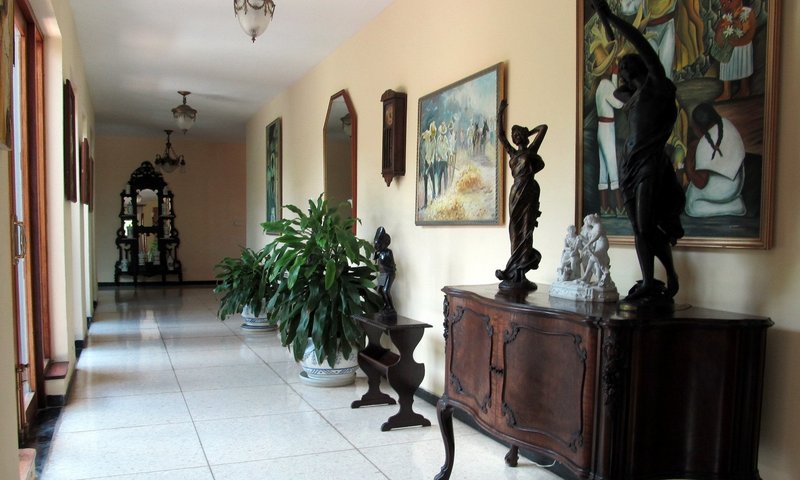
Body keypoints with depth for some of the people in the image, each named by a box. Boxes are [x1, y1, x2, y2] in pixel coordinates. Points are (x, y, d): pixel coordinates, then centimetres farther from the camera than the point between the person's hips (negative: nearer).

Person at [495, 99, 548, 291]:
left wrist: (529, 132, 16)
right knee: (516, 231, 3)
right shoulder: (513, 153, 18)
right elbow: (500, 135, 13)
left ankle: (518, 273, -9)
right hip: (516, 191, 6)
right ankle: (517, 274, 4)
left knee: (525, 231, -7)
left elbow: (544, 127, 2)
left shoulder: (531, 150, 6)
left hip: (528, 191, -6)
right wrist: (500, 114, 8)